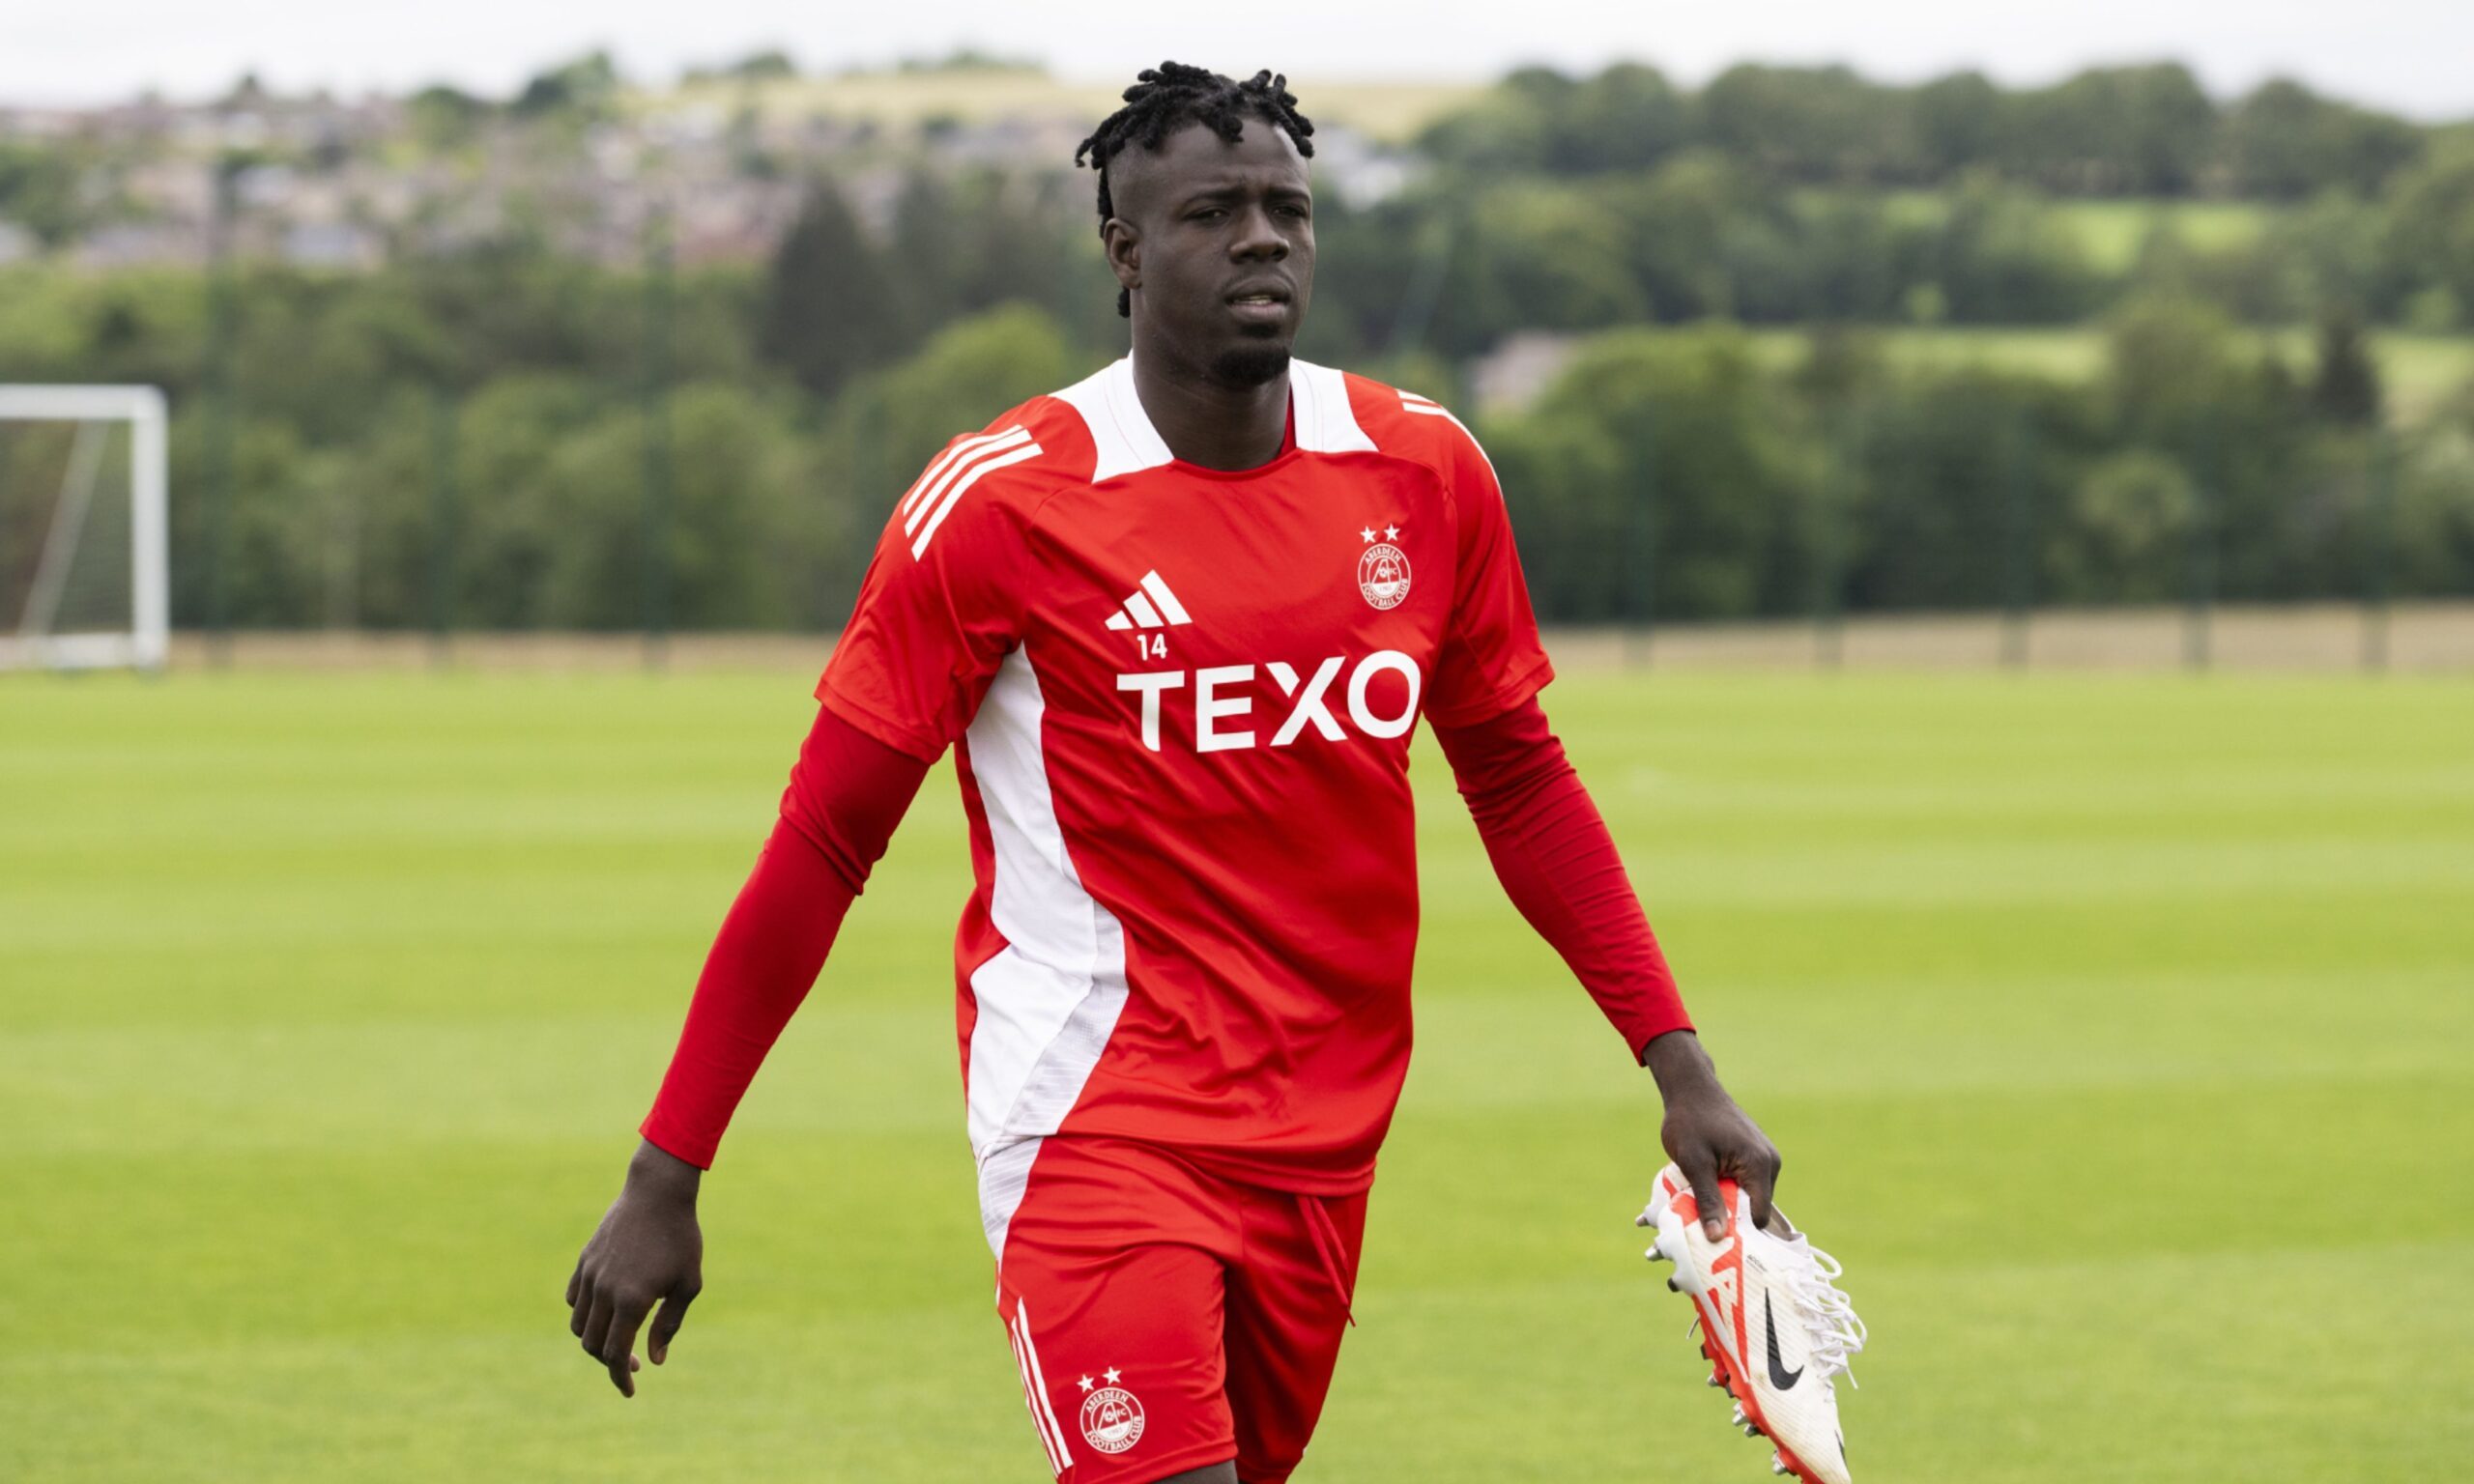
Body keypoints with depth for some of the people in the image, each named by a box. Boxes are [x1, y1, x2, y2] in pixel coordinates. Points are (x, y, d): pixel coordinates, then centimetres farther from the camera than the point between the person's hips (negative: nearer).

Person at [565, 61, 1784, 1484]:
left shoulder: (1428, 473, 3)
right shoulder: (997, 504, -10)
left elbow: (1519, 780, 16)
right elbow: (822, 848, -5)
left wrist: (1679, 1061, 8)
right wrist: (665, 1179, -6)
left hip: (1326, 1138, 5)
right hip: (1096, 1125, -5)